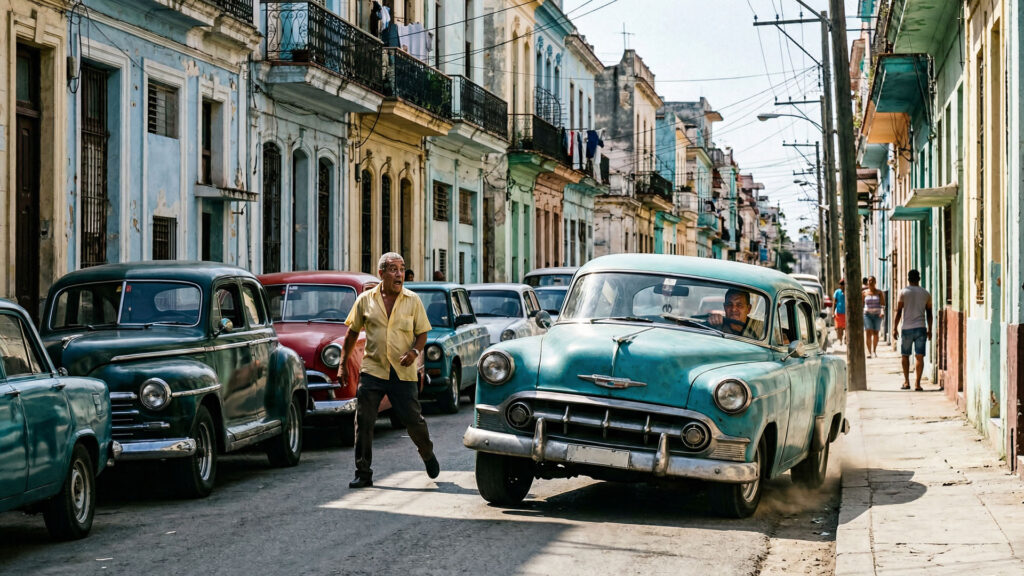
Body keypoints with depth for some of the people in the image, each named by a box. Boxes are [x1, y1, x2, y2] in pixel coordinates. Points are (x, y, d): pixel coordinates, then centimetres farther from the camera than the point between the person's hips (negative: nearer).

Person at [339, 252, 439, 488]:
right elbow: (352, 333, 10)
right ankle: (363, 473, 5)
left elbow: (422, 333, 7)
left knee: (413, 420, 2)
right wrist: (343, 364, 8)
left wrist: (415, 351, -13)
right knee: (363, 421, -4)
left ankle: (428, 455, 31)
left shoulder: (413, 300, 3)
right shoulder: (365, 300, 3)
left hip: (403, 373, 0)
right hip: (372, 370, 0)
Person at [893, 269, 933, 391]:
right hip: (921, 328, 1)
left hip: (907, 328, -1)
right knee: (919, 356, -1)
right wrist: (929, 329, 18)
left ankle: (906, 382, 10)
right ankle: (917, 383, -6)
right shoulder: (926, 294, 7)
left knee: (905, 355, 12)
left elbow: (898, 311, -3)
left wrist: (895, 328, 2)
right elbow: (929, 313, 11)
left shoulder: (903, 292, -1)